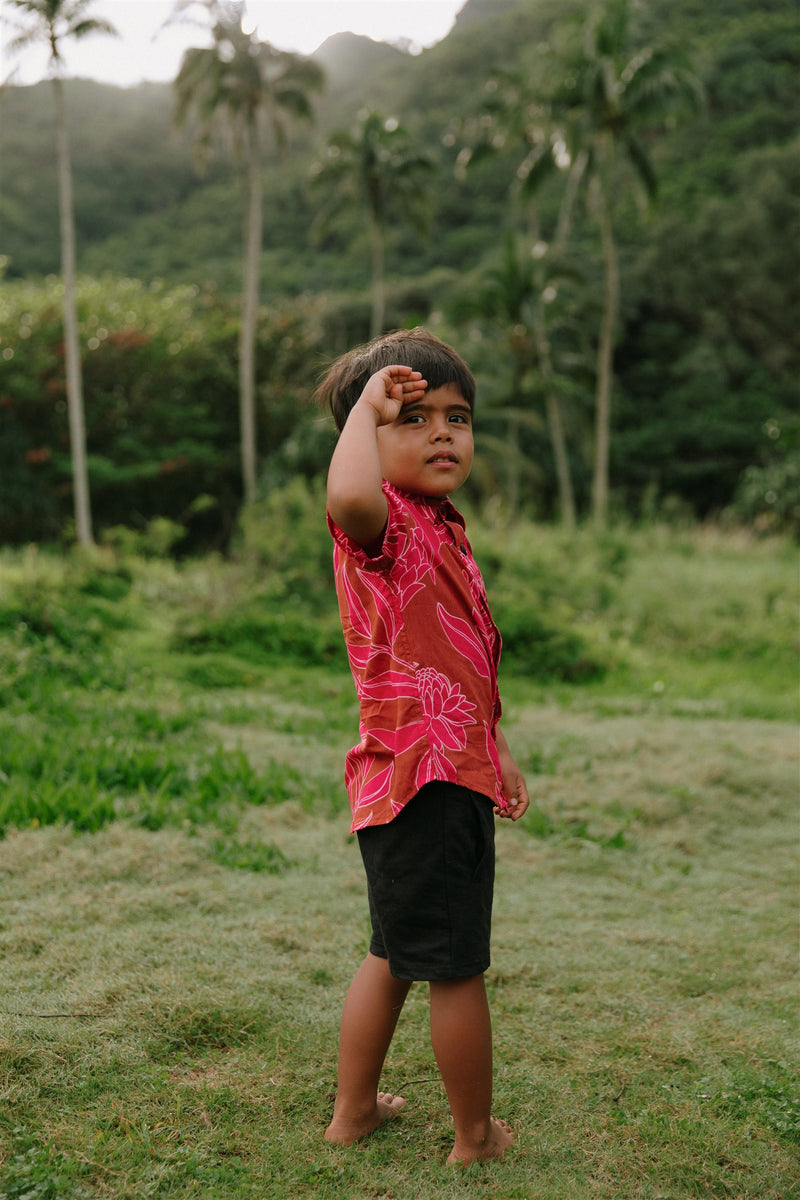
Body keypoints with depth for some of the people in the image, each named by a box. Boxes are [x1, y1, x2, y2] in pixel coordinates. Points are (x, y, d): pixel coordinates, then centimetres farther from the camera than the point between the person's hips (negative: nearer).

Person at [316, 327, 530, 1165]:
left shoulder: (439, 527, 17)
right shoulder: (386, 522, -15)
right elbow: (347, 496, -44)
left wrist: (495, 749, 29)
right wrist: (367, 404, -27)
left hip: (447, 771, 11)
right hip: (425, 781, -11)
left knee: (395, 954, 21)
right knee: (457, 967, 5)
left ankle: (353, 1111, 37)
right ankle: (475, 1136, 24)